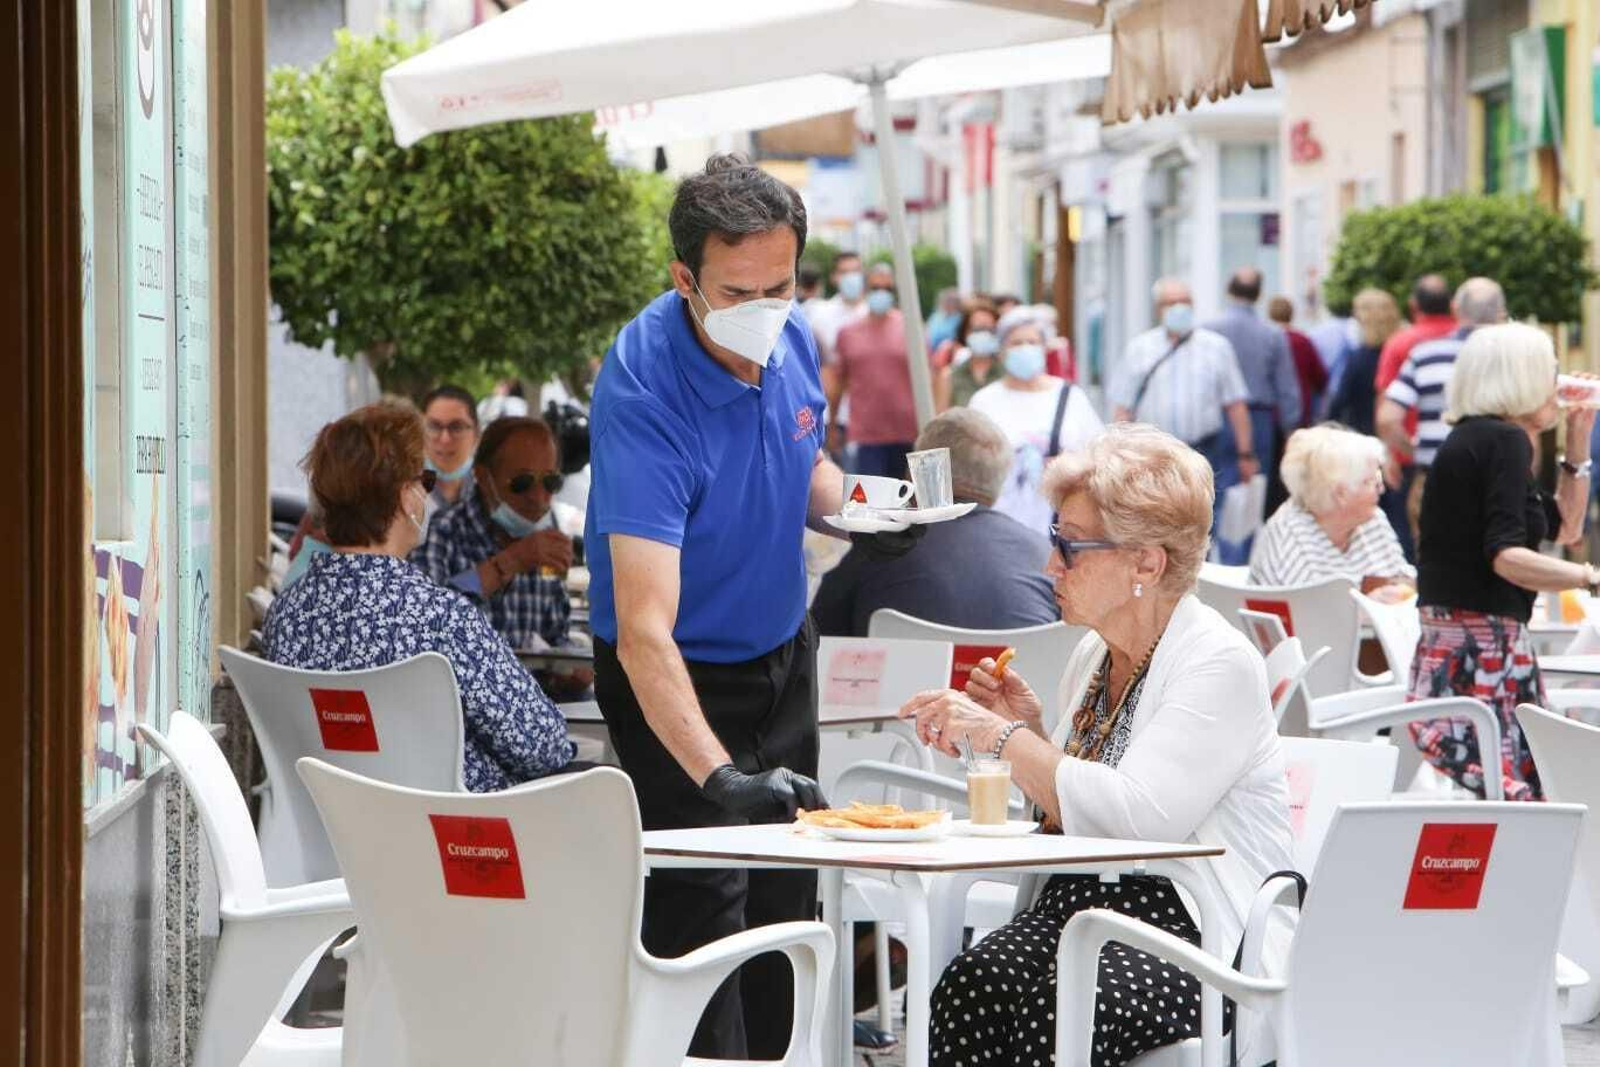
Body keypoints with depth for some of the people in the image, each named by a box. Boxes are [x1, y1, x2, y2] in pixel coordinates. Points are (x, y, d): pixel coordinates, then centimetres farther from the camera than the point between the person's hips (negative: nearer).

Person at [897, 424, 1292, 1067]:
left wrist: (1003, 737, -18)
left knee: (1062, 1005, -35)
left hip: (1199, 940, -7)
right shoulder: (1093, 654, 16)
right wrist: (1028, 734, 7)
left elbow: (1140, 815, -24)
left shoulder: (1219, 665, -9)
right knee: (971, 983, -26)